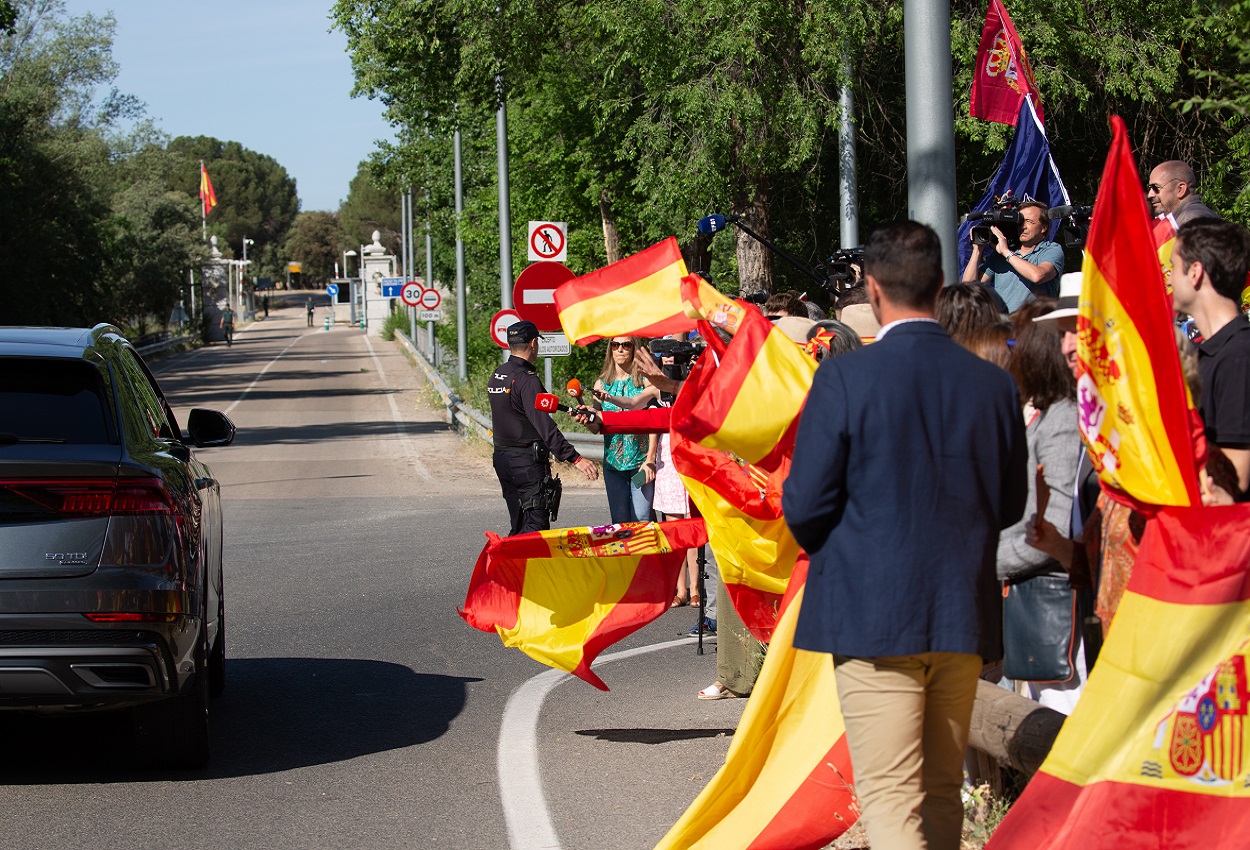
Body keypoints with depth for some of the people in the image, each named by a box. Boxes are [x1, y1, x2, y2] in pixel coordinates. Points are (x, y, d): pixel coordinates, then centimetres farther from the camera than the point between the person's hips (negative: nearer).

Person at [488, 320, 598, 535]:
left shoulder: (496, 376, 11)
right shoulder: (527, 380, -17)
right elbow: (544, 426, -24)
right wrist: (576, 458, -27)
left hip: (502, 458, 9)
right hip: (528, 461, -9)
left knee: (518, 525, 14)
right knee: (535, 527, -8)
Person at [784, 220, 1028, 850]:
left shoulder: (845, 379, -12)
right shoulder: (993, 384, 1)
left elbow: (804, 506, -9)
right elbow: (1010, 506, 10)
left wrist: (829, 551, 12)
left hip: (873, 615, -5)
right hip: (965, 616, 5)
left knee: (890, 798, -5)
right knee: (941, 793, 16)